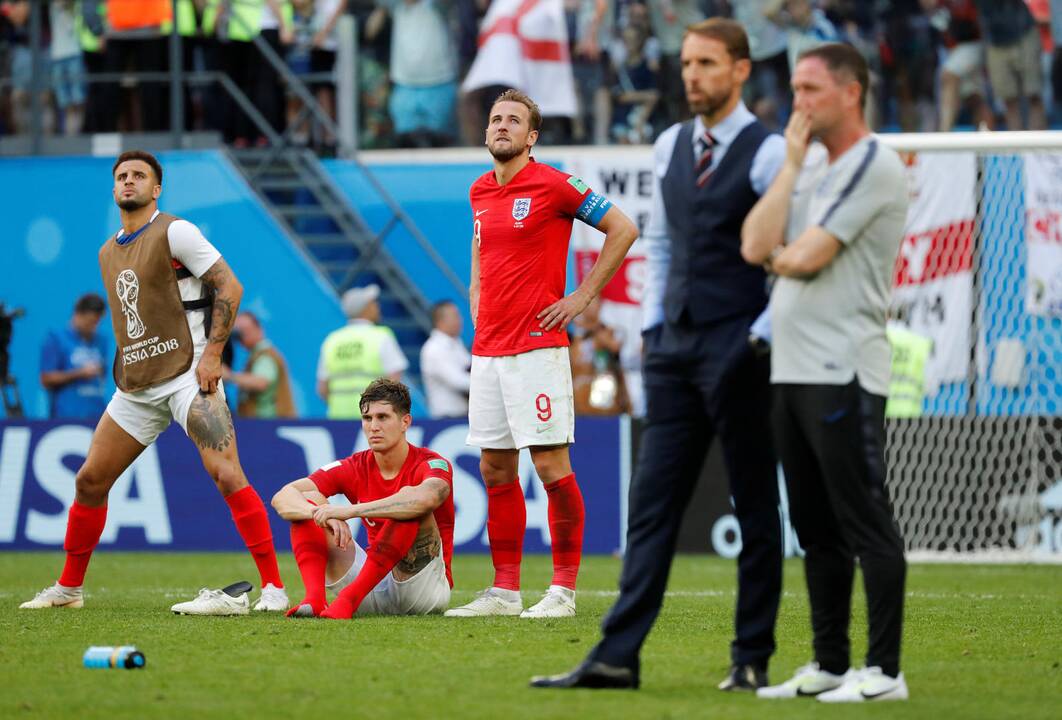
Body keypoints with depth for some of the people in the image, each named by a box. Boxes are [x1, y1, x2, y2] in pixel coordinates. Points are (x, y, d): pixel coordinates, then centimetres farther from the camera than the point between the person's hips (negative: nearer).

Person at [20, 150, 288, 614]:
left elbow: (229, 287, -11)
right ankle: (68, 589, 23)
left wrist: (211, 354, -17)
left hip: (185, 375, -8)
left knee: (226, 473, -21)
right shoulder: (108, 253, 16)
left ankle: (274, 589, -20)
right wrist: (123, 371, 17)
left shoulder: (174, 232, -7)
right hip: (135, 385, 8)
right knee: (90, 480, 8)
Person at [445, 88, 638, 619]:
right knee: (495, 469, 7)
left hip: (536, 348, -7)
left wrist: (583, 296, -7)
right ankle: (505, 590, 12)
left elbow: (622, 229, -4)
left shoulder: (553, 185, -7)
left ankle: (564, 589, -2)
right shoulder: (479, 192, 14)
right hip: (486, 351, 7)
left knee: (551, 465, -7)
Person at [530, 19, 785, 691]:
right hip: (674, 350, 7)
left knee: (756, 510, 2)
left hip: (739, 354, -7)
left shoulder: (768, 154, -9)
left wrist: (763, 337, -14)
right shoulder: (670, 147, 12)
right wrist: (654, 324, 13)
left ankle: (752, 659, 8)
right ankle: (618, 656, 0)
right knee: (652, 503, 2)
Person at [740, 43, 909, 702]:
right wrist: (793, 162, 3)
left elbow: (805, 257, -15)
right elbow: (756, 248, 3)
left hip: (844, 375, -9)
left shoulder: (875, 167, -9)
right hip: (792, 370, 9)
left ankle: (884, 670, -5)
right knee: (816, 528, 12)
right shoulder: (808, 167, 17)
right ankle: (829, 665, 17)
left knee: (865, 523, -7)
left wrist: (781, 254, 7)